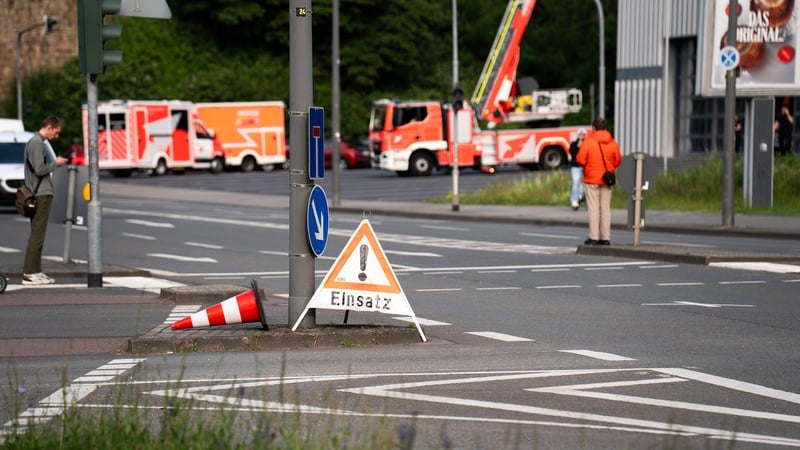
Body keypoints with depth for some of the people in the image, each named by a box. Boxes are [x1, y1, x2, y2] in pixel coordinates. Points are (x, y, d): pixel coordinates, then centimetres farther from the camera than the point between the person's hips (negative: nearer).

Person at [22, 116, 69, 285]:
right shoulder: (36, 143, -13)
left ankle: (36, 271, 14)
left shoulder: (42, 142, 18)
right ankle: (29, 273, -9)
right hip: (40, 195, -10)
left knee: (38, 234, 11)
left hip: (44, 193, 10)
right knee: (37, 234, -9)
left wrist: (55, 162, 7)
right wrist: (56, 163, -7)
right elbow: (40, 169, -19)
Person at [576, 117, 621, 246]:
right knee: (605, 208, 9)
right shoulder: (612, 143, 1)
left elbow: (581, 160, -14)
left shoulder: (588, 141, -11)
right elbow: (618, 161, 4)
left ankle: (593, 237, -4)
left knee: (593, 208, -1)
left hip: (592, 179, -4)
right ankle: (605, 237, 8)